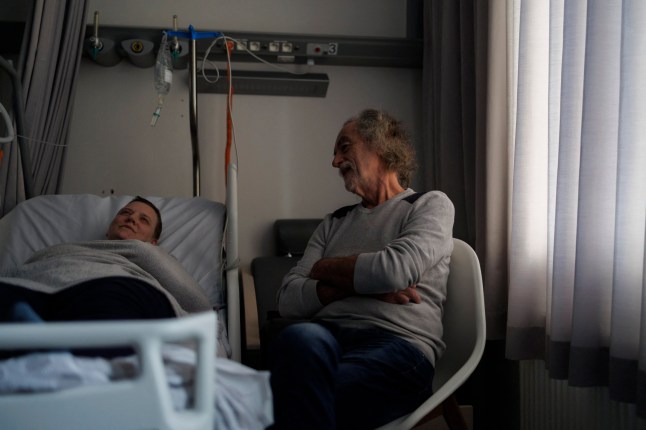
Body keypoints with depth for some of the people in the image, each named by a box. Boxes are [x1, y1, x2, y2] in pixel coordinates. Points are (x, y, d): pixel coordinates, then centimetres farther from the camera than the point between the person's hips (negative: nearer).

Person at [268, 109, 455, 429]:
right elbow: (288, 300, 14)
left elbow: (396, 269, -8)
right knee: (298, 339, -37)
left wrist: (325, 269, 8)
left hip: (397, 342, -4)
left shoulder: (431, 204, 14)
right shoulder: (334, 223, 28)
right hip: (325, 334, 4)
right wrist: (358, 281, -2)